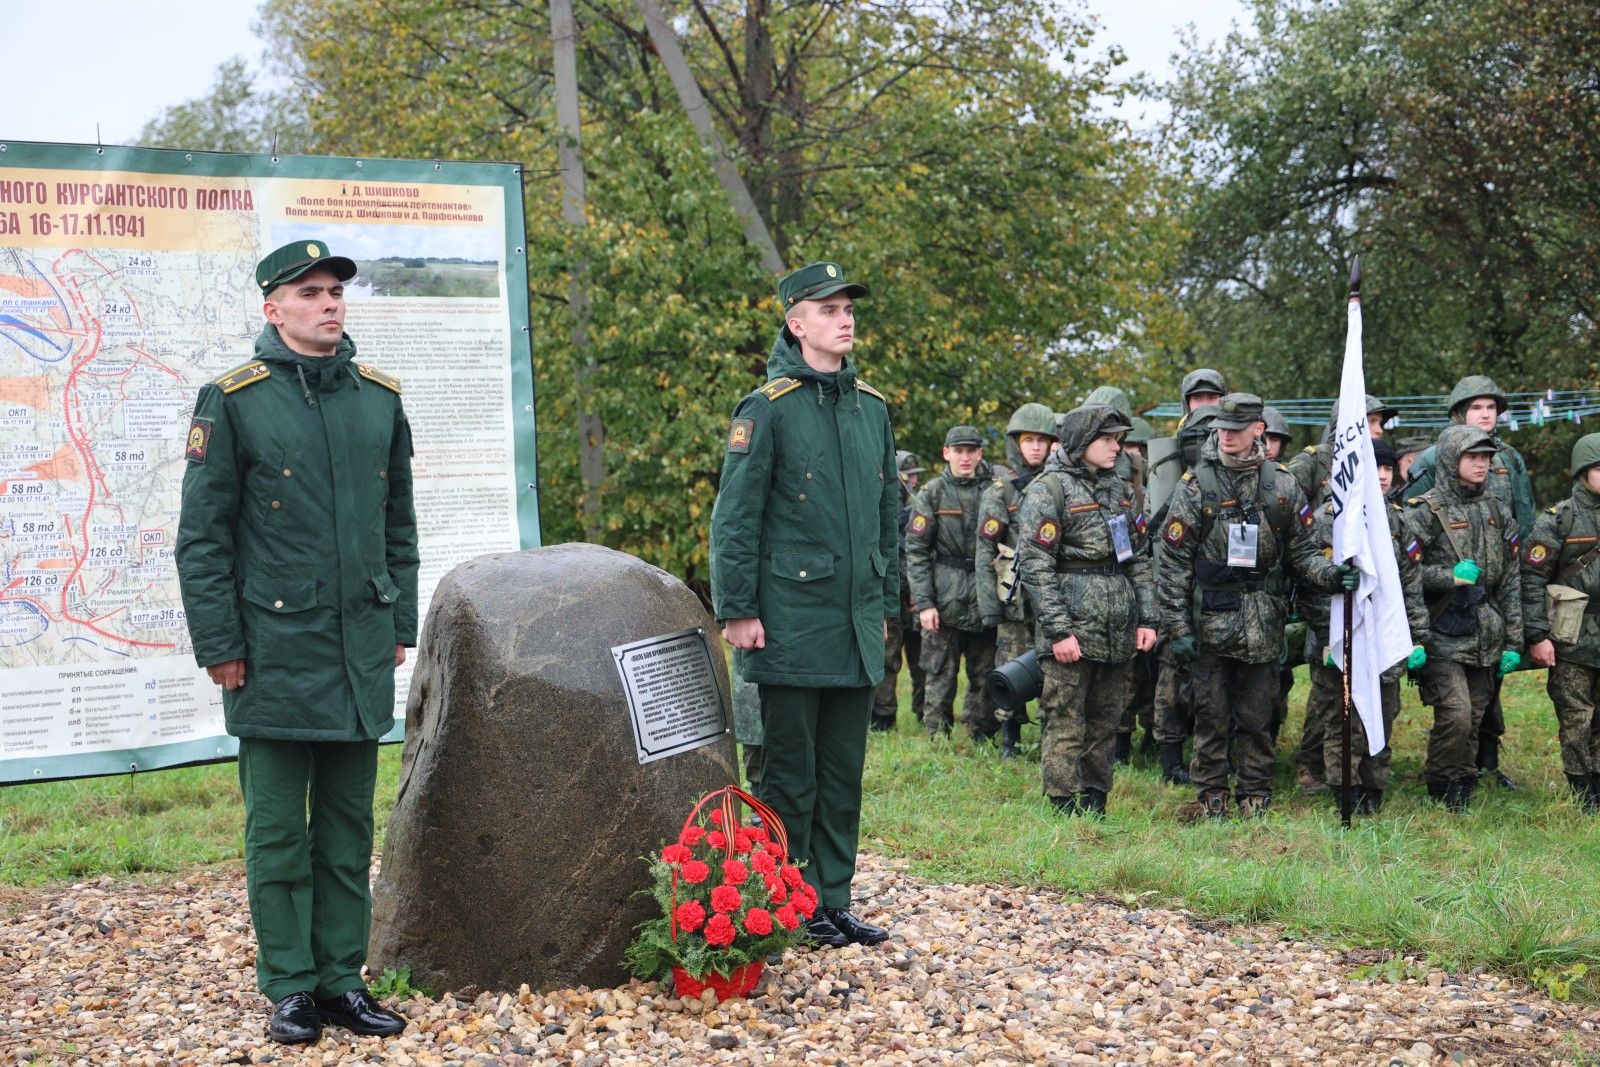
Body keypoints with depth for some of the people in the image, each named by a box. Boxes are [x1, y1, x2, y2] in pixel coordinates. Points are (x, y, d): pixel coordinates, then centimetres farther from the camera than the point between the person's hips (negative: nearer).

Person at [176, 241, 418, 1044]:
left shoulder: (380, 397, 8)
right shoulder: (232, 401, -5)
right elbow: (201, 537, -4)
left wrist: (401, 624, 12)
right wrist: (218, 646, -7)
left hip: (362, 655, 4)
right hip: (276, 654, -4)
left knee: (349, 827, 10)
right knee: (278, 830, 3)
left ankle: (343, 980, 19)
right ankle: (291, 989, 13)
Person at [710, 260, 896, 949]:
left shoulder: (872, 408, 11)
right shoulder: (768, 409, -8)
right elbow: (734, 518, -9)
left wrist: (885, 603, 17)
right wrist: (737, 610, -12)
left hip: (856, 629, 6)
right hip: (792, 626, -6)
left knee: (844, 770, 11)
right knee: (790, 772, 2)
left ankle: (834, 902, 20)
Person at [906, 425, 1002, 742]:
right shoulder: (932, 494, 0)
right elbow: (916, 550, -3)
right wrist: (924, 602, -10)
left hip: (985, 599, 3)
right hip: (945, 600, -3)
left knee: (986, 675, 7)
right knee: (941, 675, 0)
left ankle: (982, 738, 17)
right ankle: (937, 738, 7)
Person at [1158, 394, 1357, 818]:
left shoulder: (1282, 486, 6)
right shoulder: (1194, 487, -2)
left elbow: (1301, 552, 9)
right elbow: (1173, 564, -3)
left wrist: (1331, 574, -12)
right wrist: (1179, 628, -7)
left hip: (1263, 627, 2)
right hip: (1209, 623, -2)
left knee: (1257, 716, 8)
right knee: (1211, 715, 4)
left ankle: (1256, 795, 19)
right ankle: (1211, 796, 15)